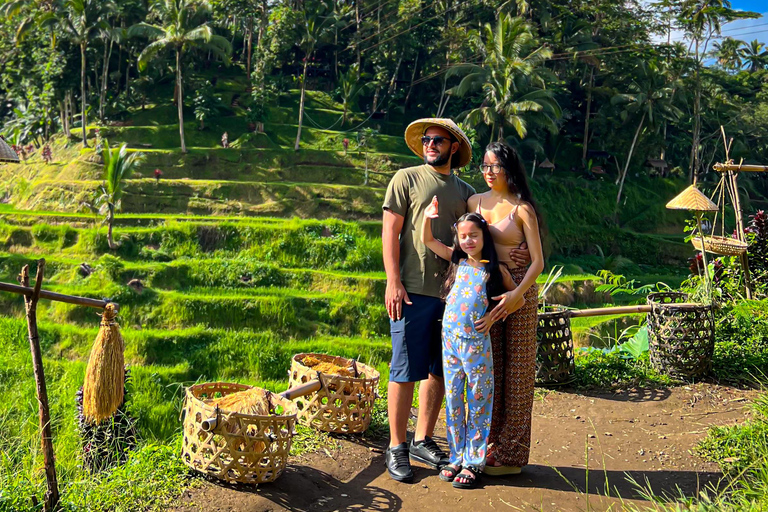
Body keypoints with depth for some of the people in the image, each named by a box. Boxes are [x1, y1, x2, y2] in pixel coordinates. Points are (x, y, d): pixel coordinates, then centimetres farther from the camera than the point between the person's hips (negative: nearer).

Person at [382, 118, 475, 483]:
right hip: (413, 290, -5)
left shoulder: (465, 192, 16)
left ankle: (423, 441, 23)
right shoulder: (406, 179, 3)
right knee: (405, 371, -2)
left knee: (440, 371, 10)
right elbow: (390, 231, -3)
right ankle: (397, 448, 9)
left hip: (452, 292, 5)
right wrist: (393, 282, -12)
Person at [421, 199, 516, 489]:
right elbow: (427, 240, 12)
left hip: (477, 342, -3)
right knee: (453, 400, 9)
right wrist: (427, 217, -4)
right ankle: (457, 457, 20)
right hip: (450, 338, 3)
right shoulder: (457, 260, 9)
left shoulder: (496, 269, 0)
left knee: (478, 402, 2)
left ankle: (473, 462, 11)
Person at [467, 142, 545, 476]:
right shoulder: (475, 202, 8)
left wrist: (517, 294, -25)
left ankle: (511, 454, 11)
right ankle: (489, 446, 19)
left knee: (516, 370, 2)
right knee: (488, 367, 8)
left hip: (518, 291, -5)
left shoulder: (521, 209, -7)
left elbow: (537, 261, -12)